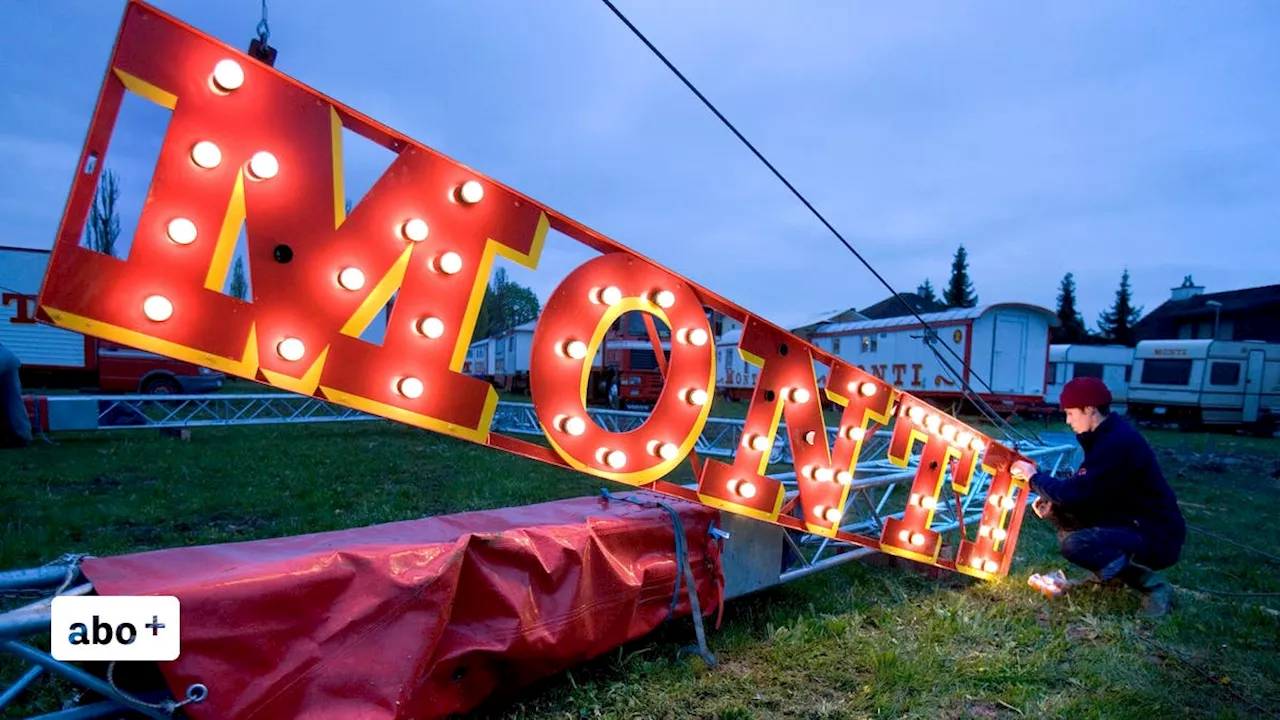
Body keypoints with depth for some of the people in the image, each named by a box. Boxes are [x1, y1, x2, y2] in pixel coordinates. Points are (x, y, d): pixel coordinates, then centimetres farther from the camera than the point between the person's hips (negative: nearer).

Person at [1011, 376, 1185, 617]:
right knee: (1060, 512, 3)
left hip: (1157, 537, -10)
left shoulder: (1119, 443, -26)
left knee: (1073, 544, -27)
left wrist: (1034, 477, -12)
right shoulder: (1106, 436, 5)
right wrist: (1053, 502, -4)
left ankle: (1152, 583, -7)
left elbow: (1077, 493, -27)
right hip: (1129, 521, 10)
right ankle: (1110, 569, 14)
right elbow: (1082, 488, 13)